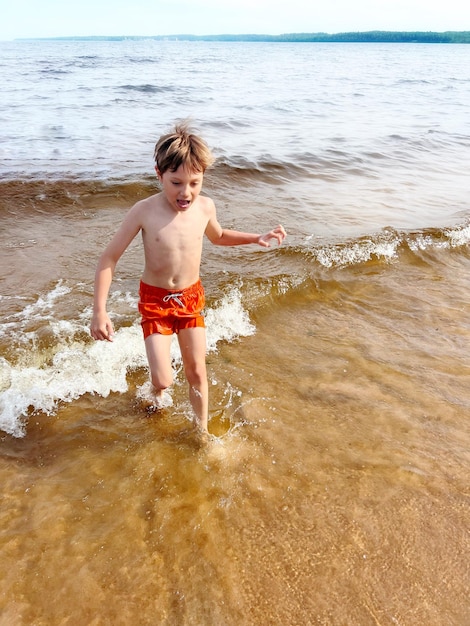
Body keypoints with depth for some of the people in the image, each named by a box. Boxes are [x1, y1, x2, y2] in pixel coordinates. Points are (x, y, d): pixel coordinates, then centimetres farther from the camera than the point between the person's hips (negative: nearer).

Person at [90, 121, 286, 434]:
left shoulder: (205, 207, -10)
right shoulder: (145, 211, -21)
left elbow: (218, 236, 15)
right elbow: (109, 259, -15)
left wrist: (257, 238, 4)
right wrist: (99, 312, -20)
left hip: (192, 297, 3)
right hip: (155, 300, -3)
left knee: (197, 372, 9)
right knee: (164, 379, -6)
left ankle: (202, 429, 34)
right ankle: (158, 390, 34)